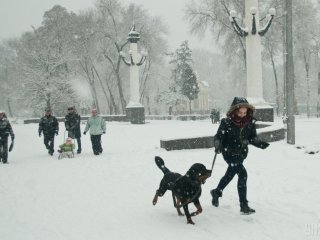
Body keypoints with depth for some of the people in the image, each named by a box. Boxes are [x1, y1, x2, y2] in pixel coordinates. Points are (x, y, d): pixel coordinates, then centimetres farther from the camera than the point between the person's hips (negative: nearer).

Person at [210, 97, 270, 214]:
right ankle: (244, 205, -13)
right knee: (242, 174, -19)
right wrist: (218, 145, -31)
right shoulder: (226, 122, -19)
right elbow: (218, 136, -12)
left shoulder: (250, 123, -7)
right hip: (229, 153, -6)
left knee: (230, 174, 23)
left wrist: (260, 143, -14)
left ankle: (217, 192, 50)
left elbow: (252, 137, 4)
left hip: (241, 153, 6)